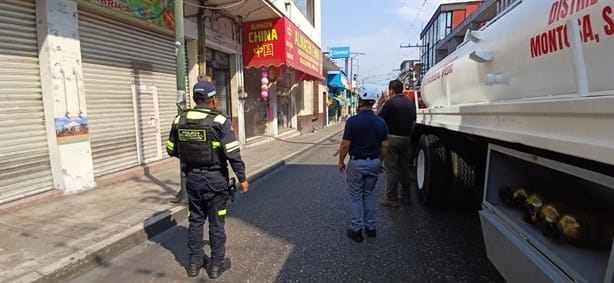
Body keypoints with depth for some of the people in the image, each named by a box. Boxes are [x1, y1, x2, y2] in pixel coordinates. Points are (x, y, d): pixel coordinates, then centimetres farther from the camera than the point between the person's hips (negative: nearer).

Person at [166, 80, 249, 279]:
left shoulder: (180, 120, 0)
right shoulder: (220, 121, -15)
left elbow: (171, 150, 9)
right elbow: (233, 153, -19)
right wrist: (242, 178, -10)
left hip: (192, 177, 5)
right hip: (214, 179, -4)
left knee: (195, 220, 18)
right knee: (216, 222, 9)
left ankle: (194, 262, 30)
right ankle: (216, 264, 22)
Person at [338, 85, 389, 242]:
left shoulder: (352, 121, -16)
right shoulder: (380, 122, -2)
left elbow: (345, 145, -15)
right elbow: (384, 145, 1)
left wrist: (341, 162, -1)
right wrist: (380, 161, 15)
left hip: (357, 163, -4)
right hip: (374, 162, 4)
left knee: (356, 196, 8)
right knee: (370, 194, 18)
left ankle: (356, 230, 14)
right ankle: (370, 227, 26)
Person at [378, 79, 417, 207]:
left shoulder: (390, 102, -13)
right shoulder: (410, 103, 11)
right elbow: (413, 123, 16)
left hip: (392, 139, -7)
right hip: (406, 139, 7)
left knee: (391, 169, -1)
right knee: (404, 167, 15)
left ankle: (391, 198, 5)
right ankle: (405, 195, 24)